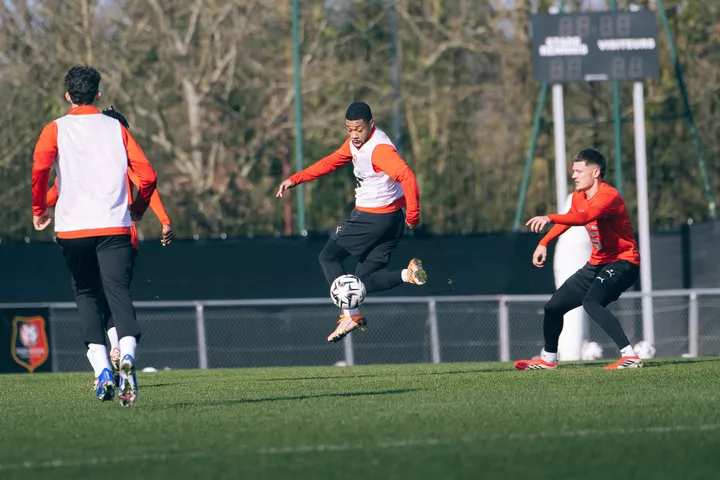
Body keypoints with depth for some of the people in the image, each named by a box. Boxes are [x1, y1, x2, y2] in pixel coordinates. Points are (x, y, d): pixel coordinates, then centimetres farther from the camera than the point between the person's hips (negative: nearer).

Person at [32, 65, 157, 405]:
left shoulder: (56, 129, 7)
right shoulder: (116, 128, 11)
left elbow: (40, 167, -12)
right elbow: (148, 176, 4)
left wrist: (39, 210, 1)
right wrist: (138, 208, 21)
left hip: (72, 227, 0)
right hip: (115, 225, 0)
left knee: (87, 295, 14)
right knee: (119, 294, -7)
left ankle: (102, 370, 0)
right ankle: (127, 356, -35)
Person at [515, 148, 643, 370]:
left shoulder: (608, 196, -23)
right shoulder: (578, 197, 5)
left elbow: (584, 217, -42)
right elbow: (569, 219, 26)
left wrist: (549, 218, -52)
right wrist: (544, 243, 19)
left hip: (622, 262, -9)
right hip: (598, 263, 9)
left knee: (591, 302, -34)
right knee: (554, 306, 14)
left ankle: (630, 356, -36)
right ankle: (548, 359, 38)